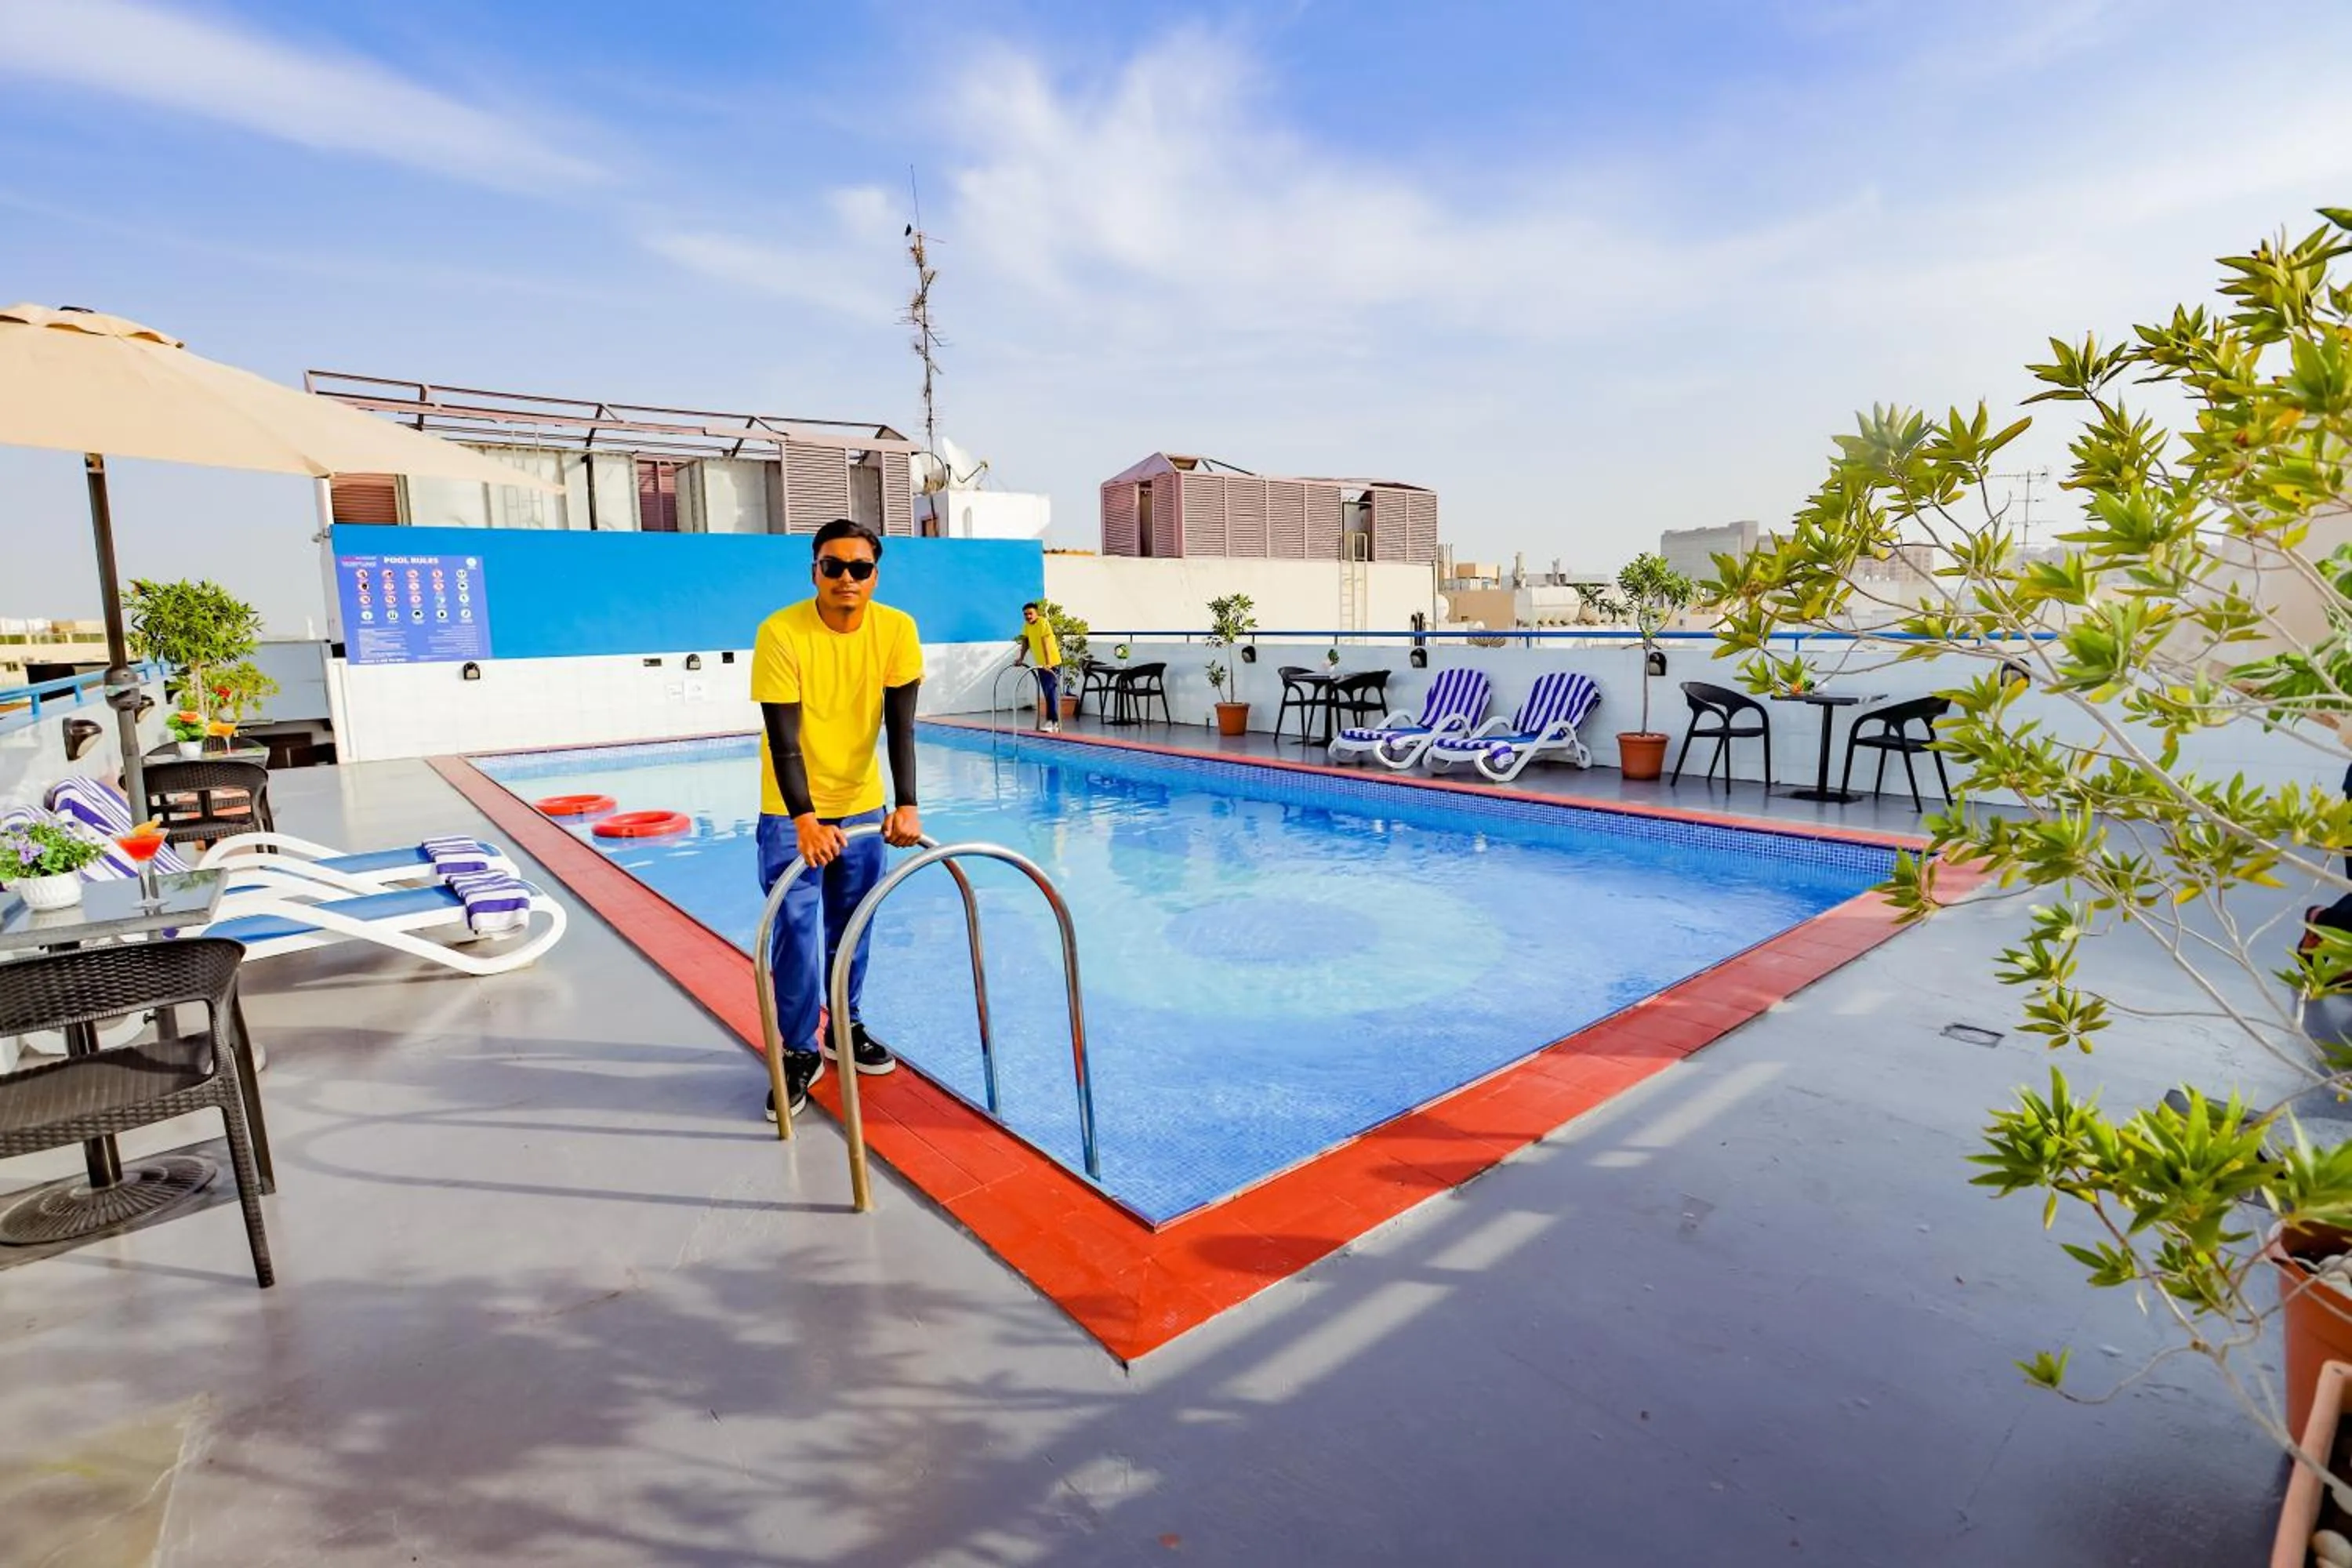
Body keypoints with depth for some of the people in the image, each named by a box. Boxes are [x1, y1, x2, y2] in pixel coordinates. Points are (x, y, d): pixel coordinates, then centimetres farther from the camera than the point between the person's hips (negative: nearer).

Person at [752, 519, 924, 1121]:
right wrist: (806, 820, -32)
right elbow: (783, 740, -22)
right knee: (797, 930, -5)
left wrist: (906, 804, -22)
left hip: (863, 806, 4)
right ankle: (800, 1053, 11)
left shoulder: (897, 629, -11)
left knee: (851, 928, 13)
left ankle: (844, 1029, 32)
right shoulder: (780, 633, -20)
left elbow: (900, 727, -12)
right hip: (792, 813, -3)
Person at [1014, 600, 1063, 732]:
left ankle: (1054, 723, -7)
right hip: (1040, 664, 8)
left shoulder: (1043, 623, -19)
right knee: (1047, 693, 12)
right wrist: (1021, 658, 13)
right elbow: (1025, 642, 15)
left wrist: (1048, 663, -35)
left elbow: (1046, 644, -28)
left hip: (1052, 663, -8)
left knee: (1052, 693, -9)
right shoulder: (1027, 625, 4)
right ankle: (1050, 720, 19)